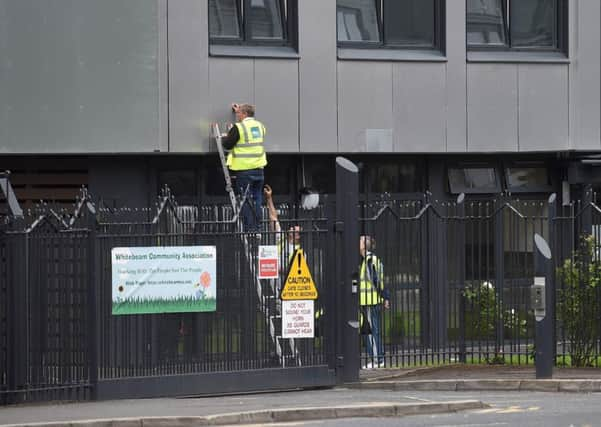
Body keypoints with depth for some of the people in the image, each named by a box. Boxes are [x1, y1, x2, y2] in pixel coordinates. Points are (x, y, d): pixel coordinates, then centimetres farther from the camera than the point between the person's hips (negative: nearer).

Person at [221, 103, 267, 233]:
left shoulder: (238, 128, -13)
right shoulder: (259, 126, 9)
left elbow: (227, 144, -9)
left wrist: (224, 138, 13)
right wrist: (239, 111, 37)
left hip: (244, 169, -6)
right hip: (258, 168, 6)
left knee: (246, 200, -2)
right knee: (256, 199, 13)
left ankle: (249, 228, -4)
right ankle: (257, 226, 16)